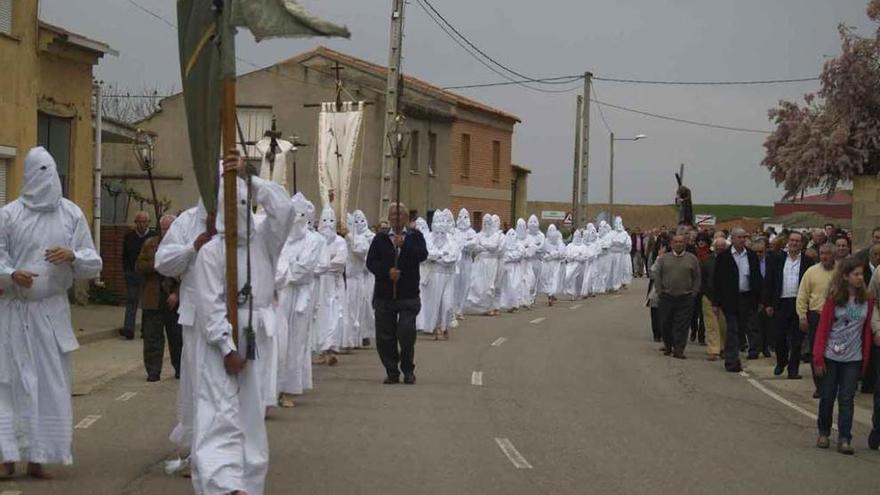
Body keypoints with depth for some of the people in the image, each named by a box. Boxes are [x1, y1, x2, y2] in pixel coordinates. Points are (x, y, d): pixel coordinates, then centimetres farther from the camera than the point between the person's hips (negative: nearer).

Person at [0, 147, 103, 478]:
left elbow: (93, 265, 8)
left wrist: (72, 256, -13)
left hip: (53, 312, 2)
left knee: (50, 383, 0)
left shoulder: (72, 214, 7)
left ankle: (37, 457, 7)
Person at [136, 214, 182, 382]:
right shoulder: (150, 244, 9)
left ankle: (180, 369, 20)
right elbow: (139, 267, 5)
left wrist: (177, 294, -13)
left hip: (175, 300, -2)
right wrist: (156, 265, -13)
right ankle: (153, 371, 5)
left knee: (177, 337, 7)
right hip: (153, 299, 2)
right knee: (152, 336, 0)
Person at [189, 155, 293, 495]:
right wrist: (228, 348, -14)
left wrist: (249, 179, -10)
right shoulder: (211, 251, -6)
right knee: (220, 416, -10)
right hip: (220, 343, -5)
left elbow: (283, 207, -9)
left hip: (254, 341, 5)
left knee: (251, 416, 7)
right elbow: (210, 305, -10)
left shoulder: (263, 243, 7)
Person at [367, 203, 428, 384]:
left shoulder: (415, 236, 6)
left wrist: (404, 244, -24)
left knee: (406, 334, -9)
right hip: (384, 295, 2)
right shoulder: (380, 239, 10)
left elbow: (422, 255, -11)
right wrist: (387, 271, -14)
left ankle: (408, 370, 10)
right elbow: (371, 262, 2)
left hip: (408, 295, -2)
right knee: (384, 336, 3)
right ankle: (391, 371, 15)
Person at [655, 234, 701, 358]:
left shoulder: (692, 259, 5)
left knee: (682, 325, -4)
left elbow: (697, 278, 7)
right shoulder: (664, 258, 8)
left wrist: (693, 293, -1)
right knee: (665, 323, 6)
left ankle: (678, 349, -2)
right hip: (667, 297, 1)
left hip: (685, 298, -1)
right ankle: (668, 346, 23)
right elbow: (658, 276, 8)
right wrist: (660, 291, 1)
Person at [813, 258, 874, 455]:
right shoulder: (834, 298, -4)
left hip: (853, 358, 1)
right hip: (831, 357, -1)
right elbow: (823, 328, -4)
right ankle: (824, 433, 24)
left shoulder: (867, 300, 2)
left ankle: (844, 439, 0)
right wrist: (818, 357, -8)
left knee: (847, 398, -1)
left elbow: (867, 331, 5)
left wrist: (865, 360, 1)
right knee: (827, 396, 8)